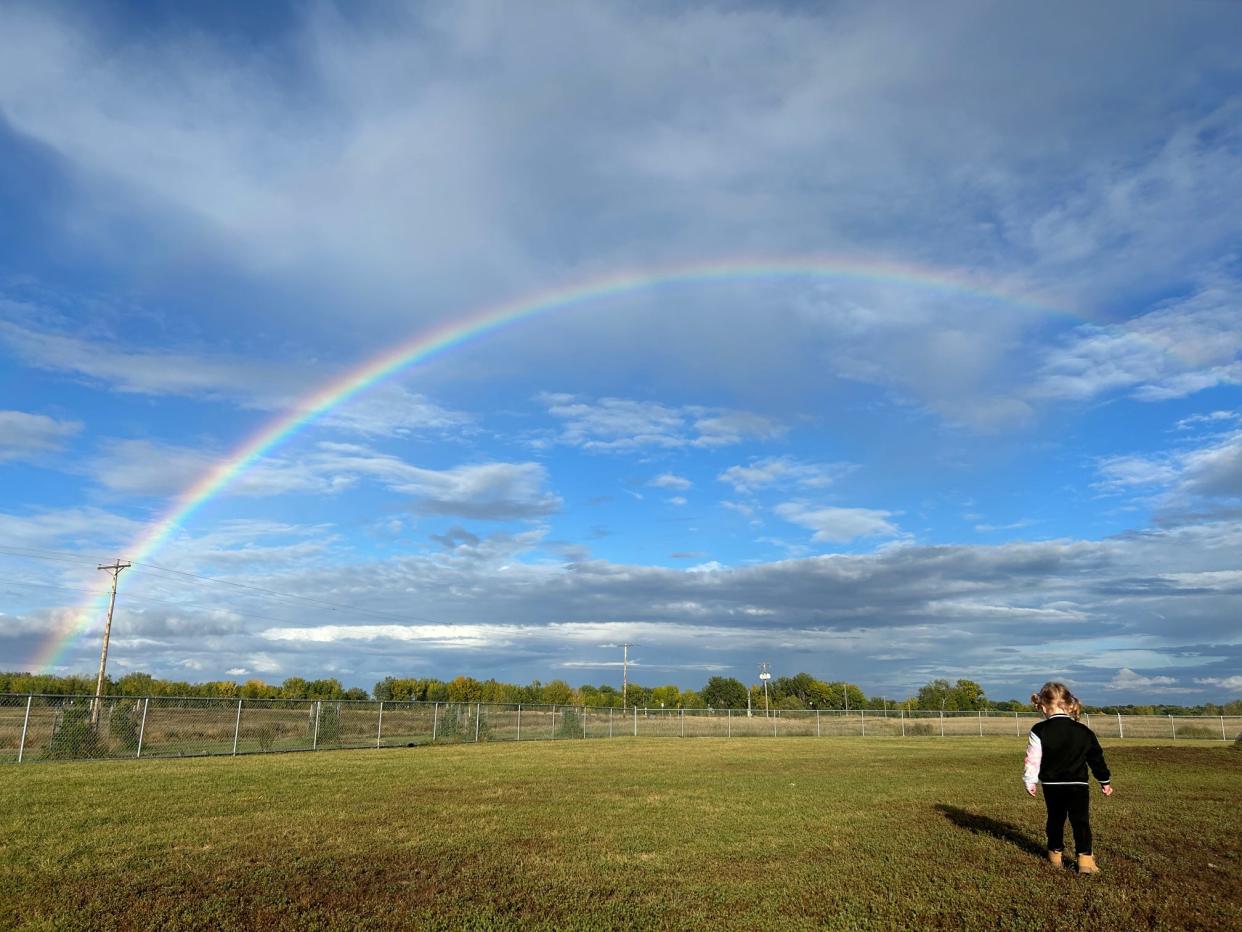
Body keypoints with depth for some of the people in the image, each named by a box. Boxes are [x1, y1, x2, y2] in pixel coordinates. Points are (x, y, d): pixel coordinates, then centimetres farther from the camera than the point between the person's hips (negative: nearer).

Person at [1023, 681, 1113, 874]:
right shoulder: (1083, 731, -2)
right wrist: (1105, 781, 20)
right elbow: (1097, 759, 7)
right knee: (1081, 822, 1)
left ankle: (1055, 853, 28)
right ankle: (1085, 858, -8)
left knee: (1055, 819, 17)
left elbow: (1033, 759, -10)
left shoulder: (1039, 731, -10)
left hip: (1051, 785, 0)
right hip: (1078, 785, 0)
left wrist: (1030, 781, 3)